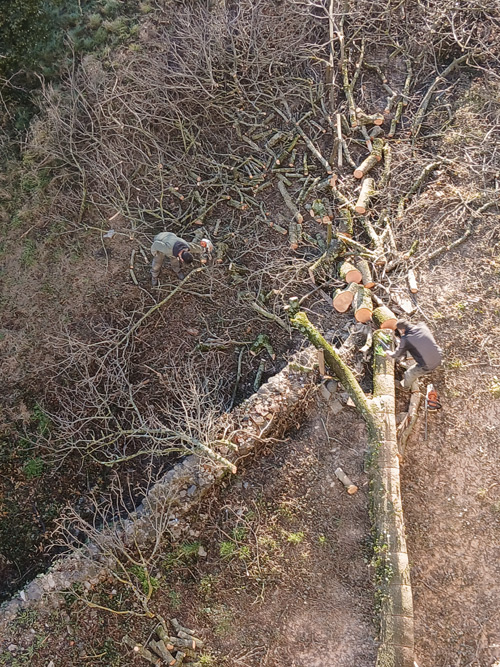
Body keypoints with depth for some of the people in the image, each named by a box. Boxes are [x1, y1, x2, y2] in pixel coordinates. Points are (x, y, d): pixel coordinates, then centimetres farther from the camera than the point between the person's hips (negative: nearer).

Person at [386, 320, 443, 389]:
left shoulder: (405, 339, -18)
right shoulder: (422, 326, -3)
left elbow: (397, 354, -2)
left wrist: (390, 354, 20)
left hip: (427, 365, -5)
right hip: (438, 358, 5)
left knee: (410, 374, 24)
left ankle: (405, 385, 53)